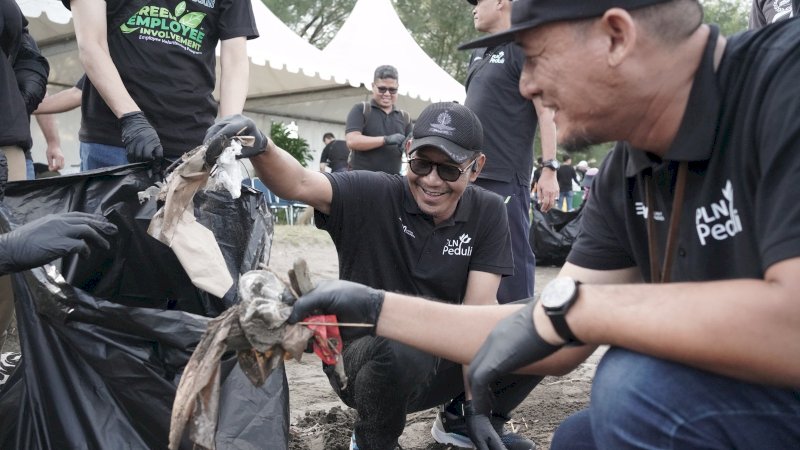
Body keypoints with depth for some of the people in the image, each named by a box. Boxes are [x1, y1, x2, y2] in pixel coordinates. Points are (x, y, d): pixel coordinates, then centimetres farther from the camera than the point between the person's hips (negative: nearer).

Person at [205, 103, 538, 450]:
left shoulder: (488, 213, -7)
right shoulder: (374, 196, -14)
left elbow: (478, 310, -13)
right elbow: (300, 184, -30)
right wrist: (258, 146, -52)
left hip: (440, 363, 4)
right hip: (364, 359, -3)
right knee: (404, 349, -37)